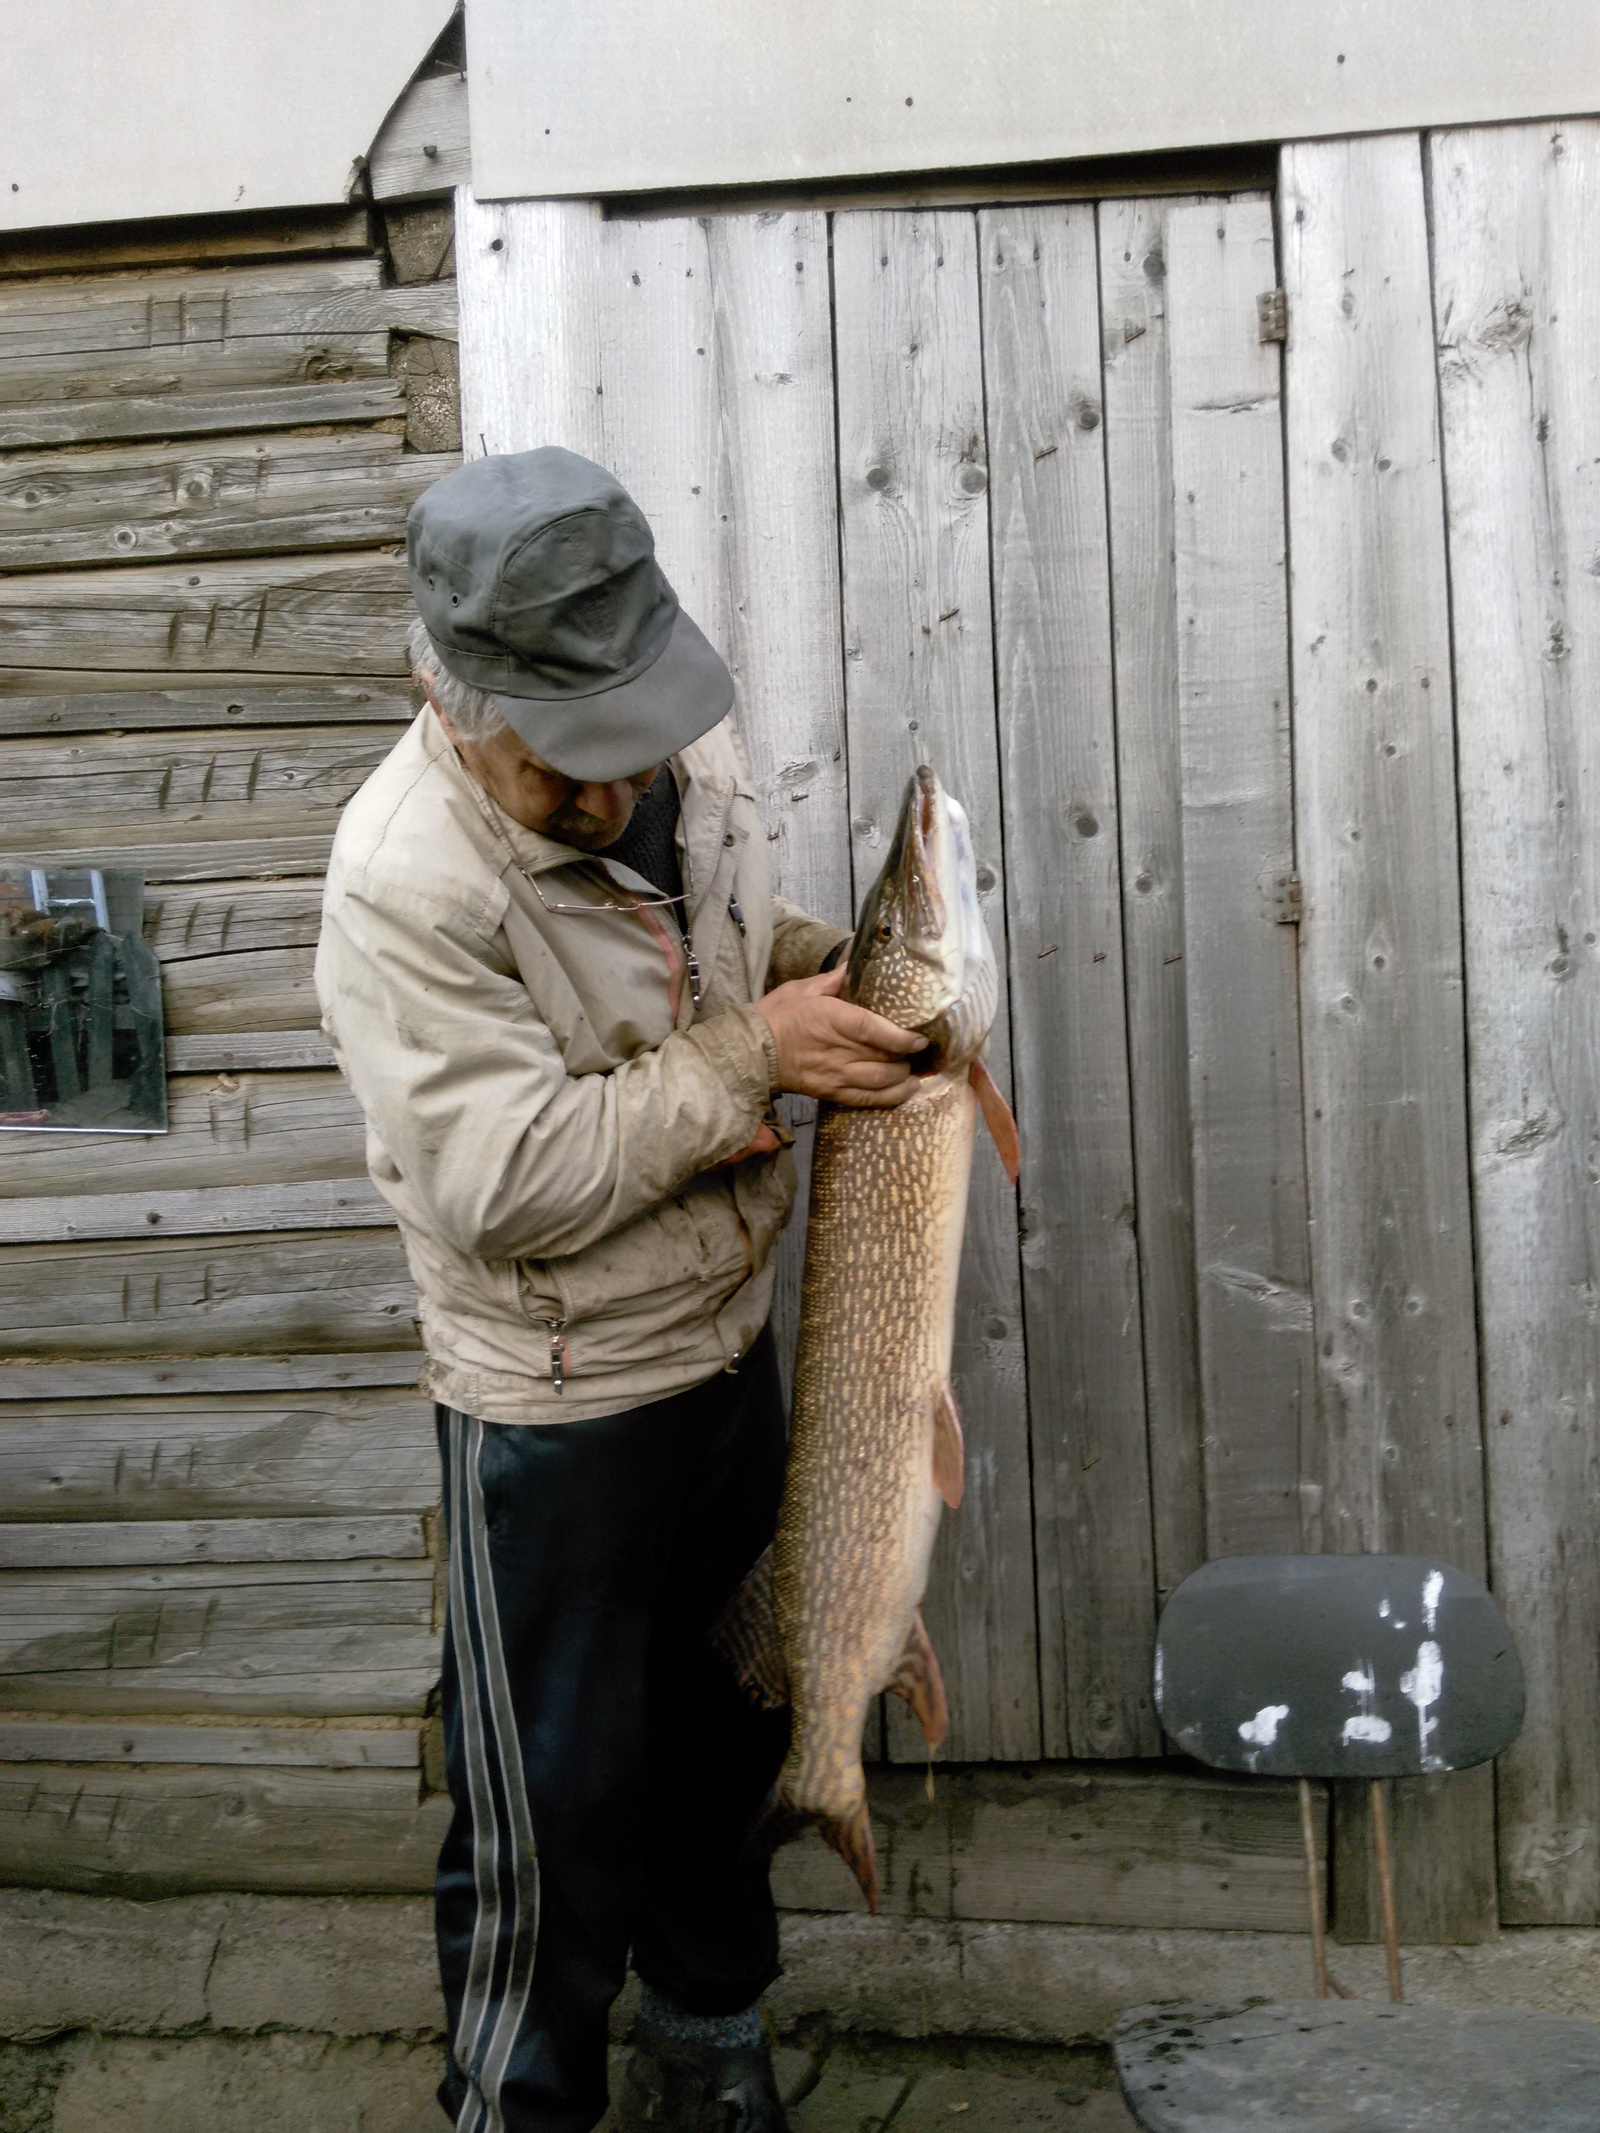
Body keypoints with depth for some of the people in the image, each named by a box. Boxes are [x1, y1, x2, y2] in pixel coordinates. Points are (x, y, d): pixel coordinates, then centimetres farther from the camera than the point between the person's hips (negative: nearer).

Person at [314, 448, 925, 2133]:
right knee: (555, 1804, 7)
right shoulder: (407, 882, -28)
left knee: (725, 1727, 24)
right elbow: (505, 1183, -29)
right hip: (555, 1408, -7)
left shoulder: (687, 749, -6)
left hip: (731, 1338, 7)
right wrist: (747, 1058, -27)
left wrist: (842, 972, -7)